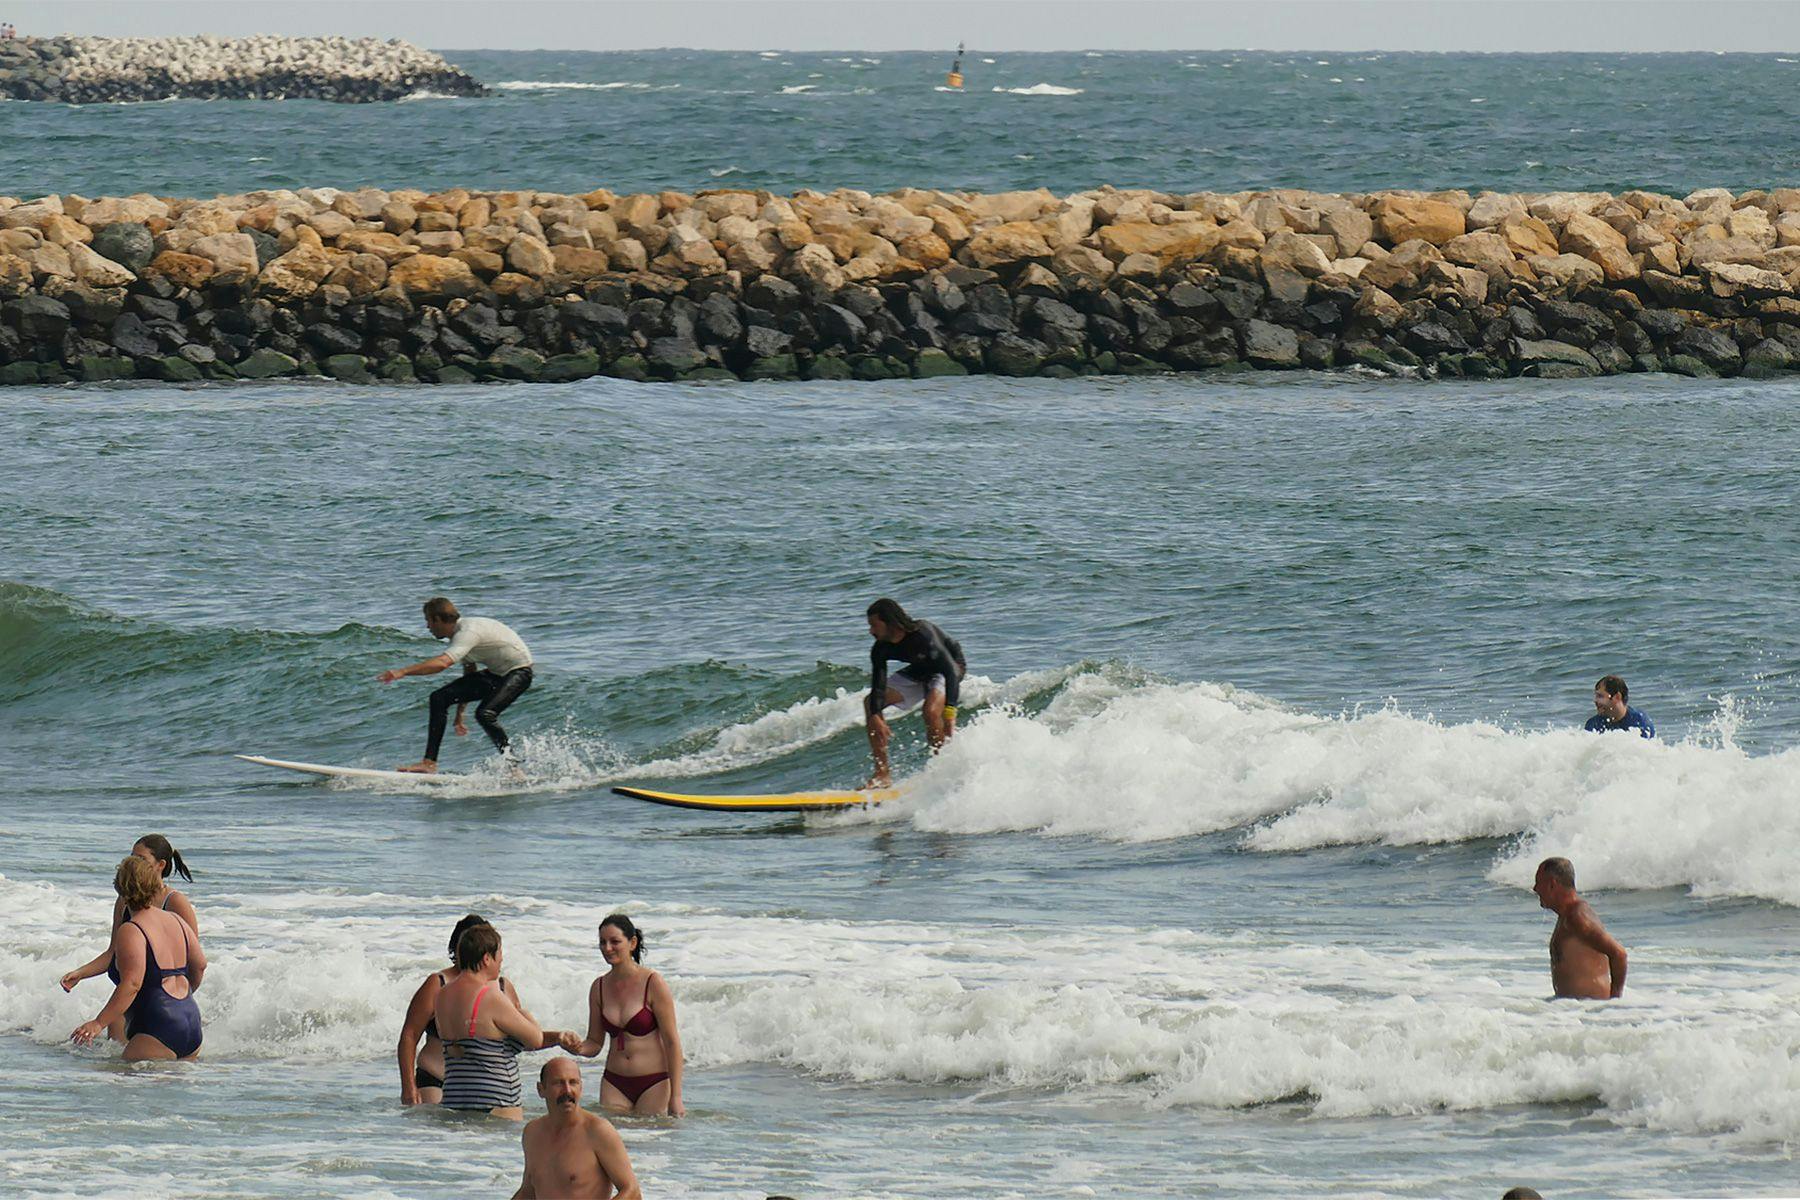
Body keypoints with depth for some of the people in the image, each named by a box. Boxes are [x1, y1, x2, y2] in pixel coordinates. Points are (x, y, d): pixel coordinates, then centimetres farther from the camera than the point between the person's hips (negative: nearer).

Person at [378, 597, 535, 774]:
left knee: (485, 714, -33)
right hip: (495, 673, 9)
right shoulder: (462, 633, 6)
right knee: (439, 698, -2)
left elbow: (443, 663, -40)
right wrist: (459, 716, 19)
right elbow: (470, 677, 17)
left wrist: (403, 672, -43)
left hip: (518, 672, -9)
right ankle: (429, 763, -2)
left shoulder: (468, 633, -25)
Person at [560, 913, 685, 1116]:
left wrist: (676, 1097, -12)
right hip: (614, 1083, 4)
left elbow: (672, 1042, -8)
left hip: (653, 1084, -4)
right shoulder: (599, 987, 7)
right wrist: (579, 1047, -11)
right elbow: (594, 1044, 15)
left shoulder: (653, 984, -8)